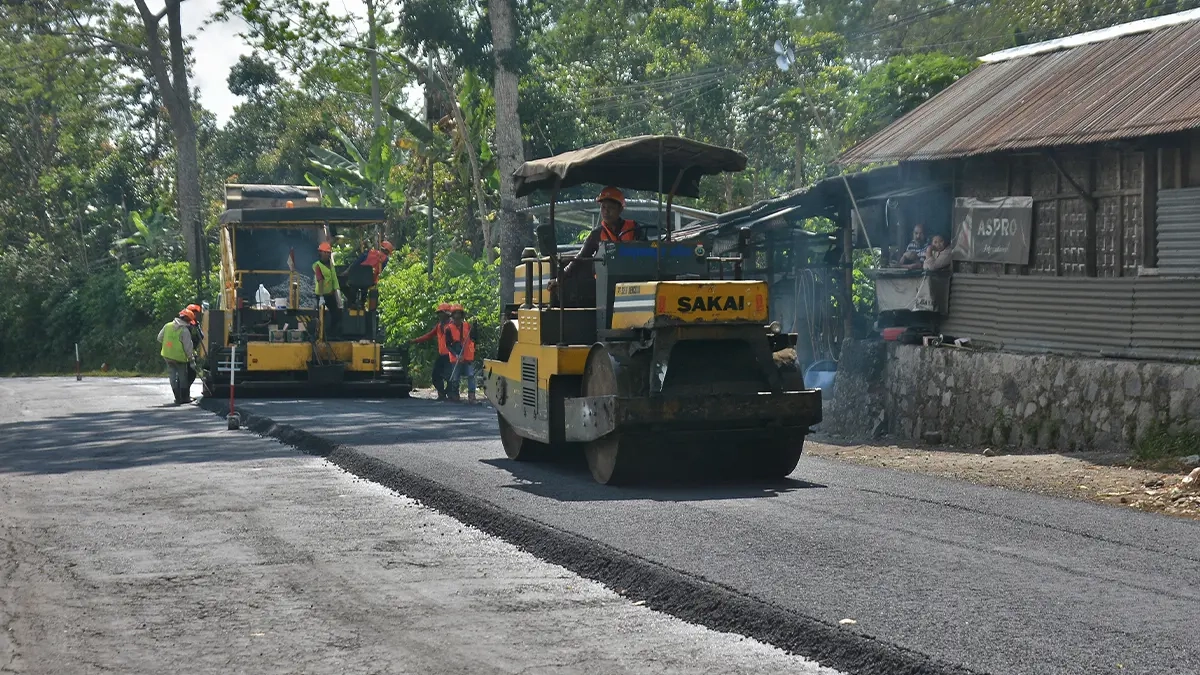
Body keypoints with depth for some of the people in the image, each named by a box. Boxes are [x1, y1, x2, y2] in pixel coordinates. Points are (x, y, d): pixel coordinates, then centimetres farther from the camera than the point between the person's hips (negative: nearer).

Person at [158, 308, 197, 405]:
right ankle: (185, 397, 15)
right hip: (180, 357, -4)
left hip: (167, 356, 4)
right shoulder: (185, 331, -15)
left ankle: (178, 398, 8)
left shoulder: (167, 326, 1)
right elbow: (188, 347, -14)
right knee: (182, 377, 11)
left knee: (173, 376, 10)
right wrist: (192, 360, -7)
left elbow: (159, 338, 10)